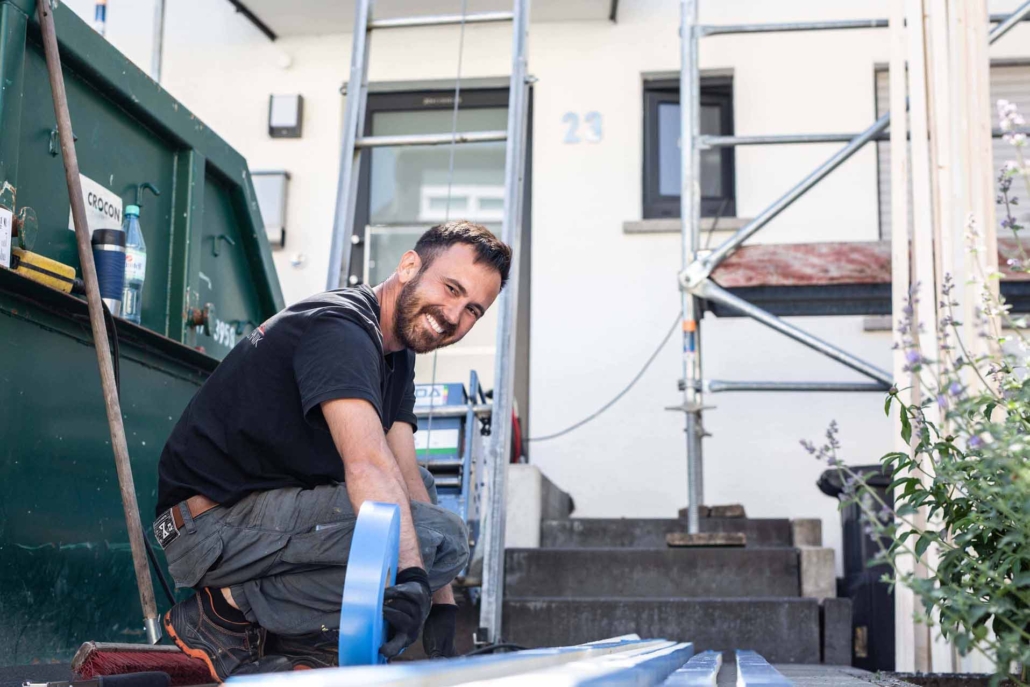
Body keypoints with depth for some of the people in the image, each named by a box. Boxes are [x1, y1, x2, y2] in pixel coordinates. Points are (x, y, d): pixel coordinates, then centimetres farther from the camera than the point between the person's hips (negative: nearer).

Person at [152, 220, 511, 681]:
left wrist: (441, 608, -3)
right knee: (440, 536, -21)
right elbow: (368, 465, -34)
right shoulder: (340, 328, -18)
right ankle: (231, 610, -11)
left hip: (268, 504, 10)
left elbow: (404, 476, 5)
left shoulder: (398, 356, 12)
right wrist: (414, 578, -46)